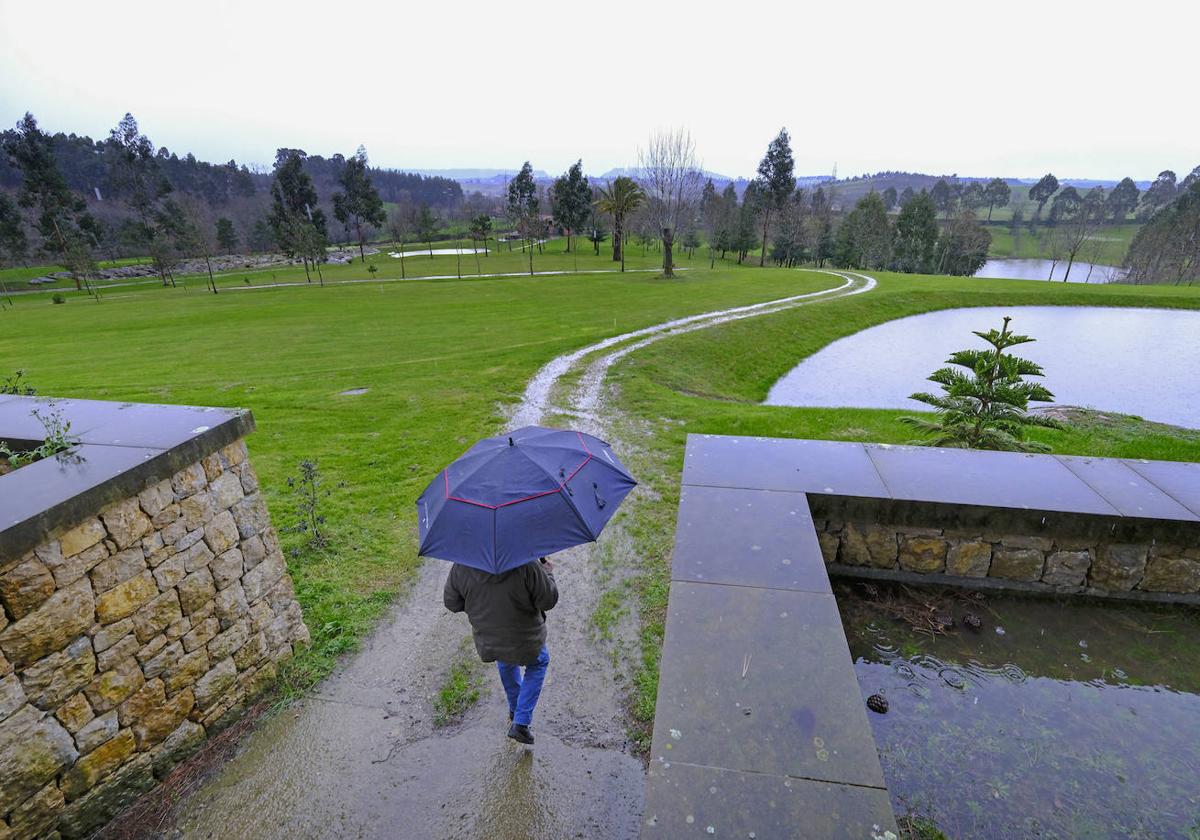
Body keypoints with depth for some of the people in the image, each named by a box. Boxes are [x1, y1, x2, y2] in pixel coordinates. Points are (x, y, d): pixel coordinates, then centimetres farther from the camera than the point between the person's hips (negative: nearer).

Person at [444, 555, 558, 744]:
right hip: (525, 640, -3)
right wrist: (548, 573, -2)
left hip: (487, 642, 3)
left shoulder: (461, 567, -22)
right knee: (538, 663, 31)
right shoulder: (526, 566, -32)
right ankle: (521, 723, 25)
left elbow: (452, 603, -7)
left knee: (505, 662, 38)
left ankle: (515, 709, 58)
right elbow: (548, 601, -20)